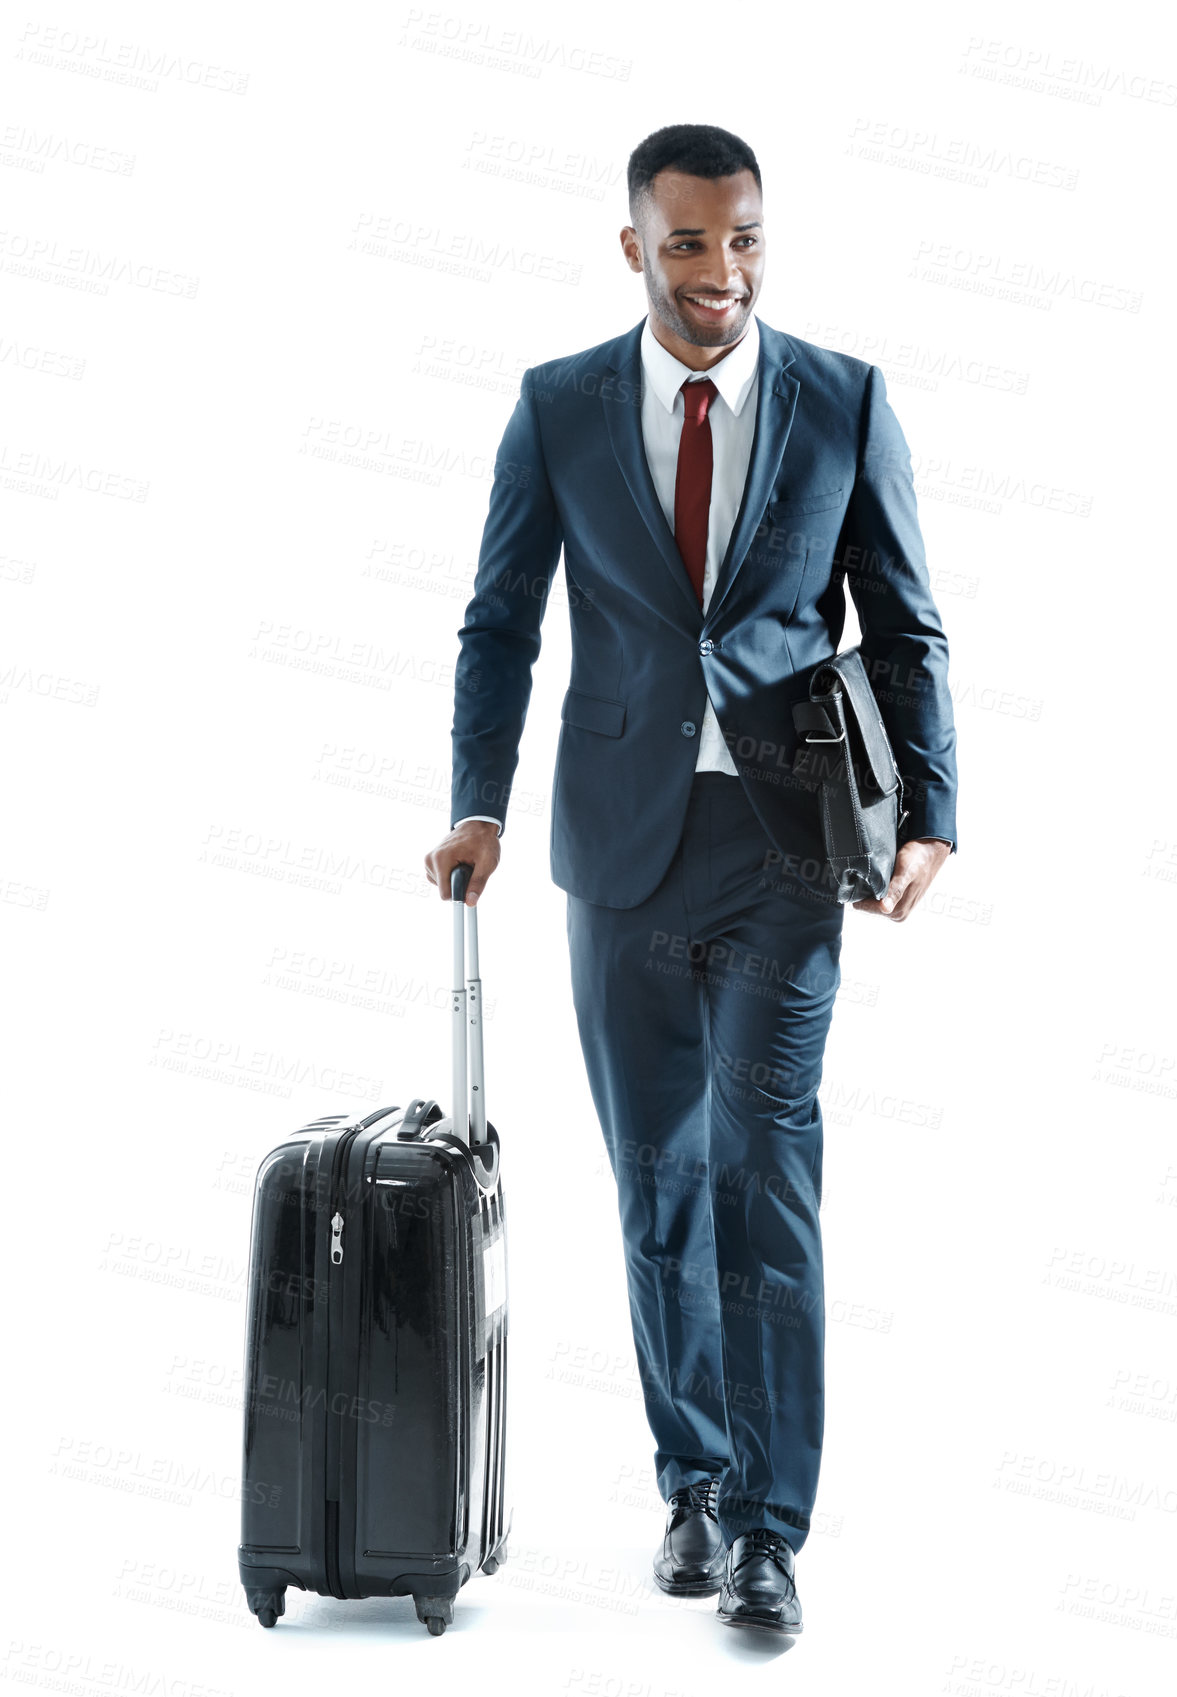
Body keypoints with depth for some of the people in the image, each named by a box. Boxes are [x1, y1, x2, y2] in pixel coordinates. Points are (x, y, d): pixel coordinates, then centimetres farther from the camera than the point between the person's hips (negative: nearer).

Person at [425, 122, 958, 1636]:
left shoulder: (845, 401, 2)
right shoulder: (558, 406, 4)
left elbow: (906, 625, 5)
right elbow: (501, 620, 6)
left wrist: (929, 812, -5)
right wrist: (478, 803, -6)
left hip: (781, 847, -1)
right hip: (624, 842, 2)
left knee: (765, 1182, -7)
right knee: (658, 1186, 10)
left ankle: (767, 1530, 0)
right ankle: (693, 1483, 25)